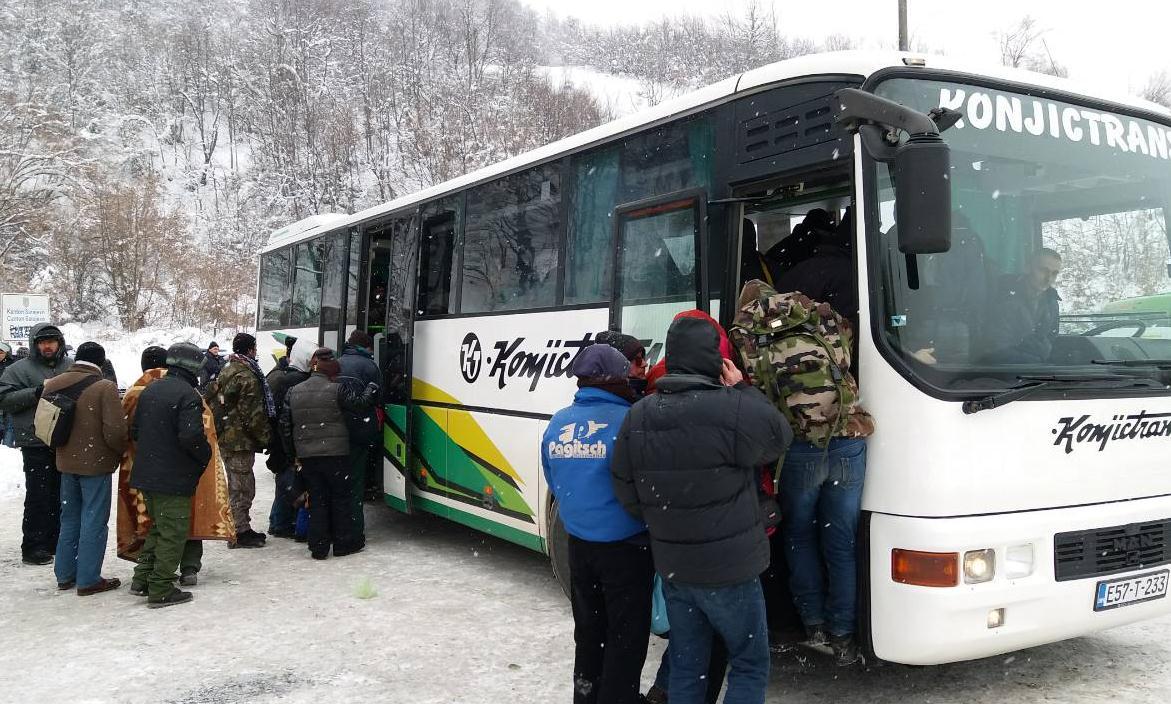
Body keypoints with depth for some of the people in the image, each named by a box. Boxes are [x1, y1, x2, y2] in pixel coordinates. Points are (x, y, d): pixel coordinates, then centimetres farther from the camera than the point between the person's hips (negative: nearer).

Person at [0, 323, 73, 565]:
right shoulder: (19, 369, -2)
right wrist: (37, 392, -19)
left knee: (62, 495, 13)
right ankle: (33, 547, 8)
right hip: (37, 443, -4)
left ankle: (56, 542, 26)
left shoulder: (72, 367, 9)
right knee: (39, 496, -2)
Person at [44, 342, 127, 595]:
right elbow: (114, 430, -20)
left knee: (69, 518, 19)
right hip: (95, 463, -6)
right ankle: (88, 579, 5)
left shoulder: (53, 384, 3)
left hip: (66, 461, 6)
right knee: (94, 521, 2)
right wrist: (122, 451, -2)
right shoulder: (105, 387, -17)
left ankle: (65, 575, 25)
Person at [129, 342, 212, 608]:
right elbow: (192, 437, -25)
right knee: (173, 533, 1)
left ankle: (142, 580, 25)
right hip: (174, 478, -8)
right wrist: (206, 455, -7)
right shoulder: (188, 395, -18)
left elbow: (134, 431, 14)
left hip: (147, 474, 8)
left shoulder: (149, 391, 9)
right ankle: (161, 590, 4)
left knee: (158, 527, 22)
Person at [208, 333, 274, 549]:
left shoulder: (226, 371, 14)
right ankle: (240, 533, 3)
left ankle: (241, 529, 26)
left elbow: (216, 403, 22)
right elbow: (253, 413, -19)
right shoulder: (247, 376, -17)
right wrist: (265, 437, -7)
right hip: (240, 440, -10)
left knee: (237, 485, 17)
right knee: (242, 486, -2)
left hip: (226, 437, 10)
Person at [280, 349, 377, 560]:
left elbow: (285, 424, 10)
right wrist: (371, 389, 7)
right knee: (341, 496, 8)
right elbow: (361, 405, -11)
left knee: (316, 498, 11)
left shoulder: (294, 392, 8)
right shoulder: (337, 390, -10)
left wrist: (291, 451, 16)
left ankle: (318, 546, 10)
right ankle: (344, 542, 14)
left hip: (306, 455, 5)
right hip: (334, 454, -5)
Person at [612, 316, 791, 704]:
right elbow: (780, 435, -2)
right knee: (750, 665, 12)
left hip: (671, 567, 5)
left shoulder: (637, 417, -3)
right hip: (729, 570, -5)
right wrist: (743, 389, 5)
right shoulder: (734, 408, -22)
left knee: (685, 667, 18)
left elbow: (628, 496, 2)